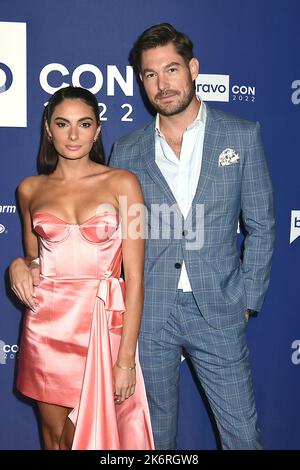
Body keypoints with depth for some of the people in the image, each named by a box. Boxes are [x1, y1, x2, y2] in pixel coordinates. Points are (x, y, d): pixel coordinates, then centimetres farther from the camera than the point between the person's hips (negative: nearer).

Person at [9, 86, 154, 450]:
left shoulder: (121, 183, -4)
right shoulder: (31, 189, 6)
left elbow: (134, 275, -7)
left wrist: (126, 358, -12)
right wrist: (20, 266, -4)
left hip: (101, 324, -3)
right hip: (45, 325, 3)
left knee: (81, 437, 6)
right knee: (53, 434, 16)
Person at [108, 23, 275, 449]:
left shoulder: (243, 136, 1)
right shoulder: (126, 151, 5)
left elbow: (261, 226, 2)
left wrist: (246, 300, -2)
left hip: (218, 311, -1)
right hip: (148, 314, 2)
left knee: (243, 434, 7)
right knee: (155, 434, 16)